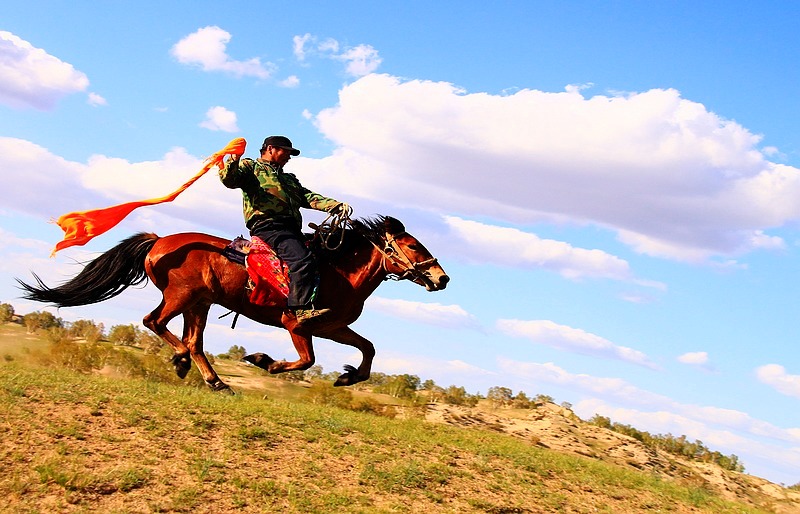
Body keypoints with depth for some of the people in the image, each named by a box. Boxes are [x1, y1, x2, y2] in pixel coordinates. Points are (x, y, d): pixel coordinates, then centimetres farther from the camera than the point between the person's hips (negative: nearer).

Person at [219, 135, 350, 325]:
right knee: (303, 259, -29)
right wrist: (232, 163, -24)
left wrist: (336, 205, 8)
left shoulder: (290, 179, 36)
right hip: (267, 225, -8)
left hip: (291, 229, 8)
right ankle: (303, 310, -36)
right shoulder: (250, 167, 16)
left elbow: (308, 197, 24)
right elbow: (229, 180, -2)